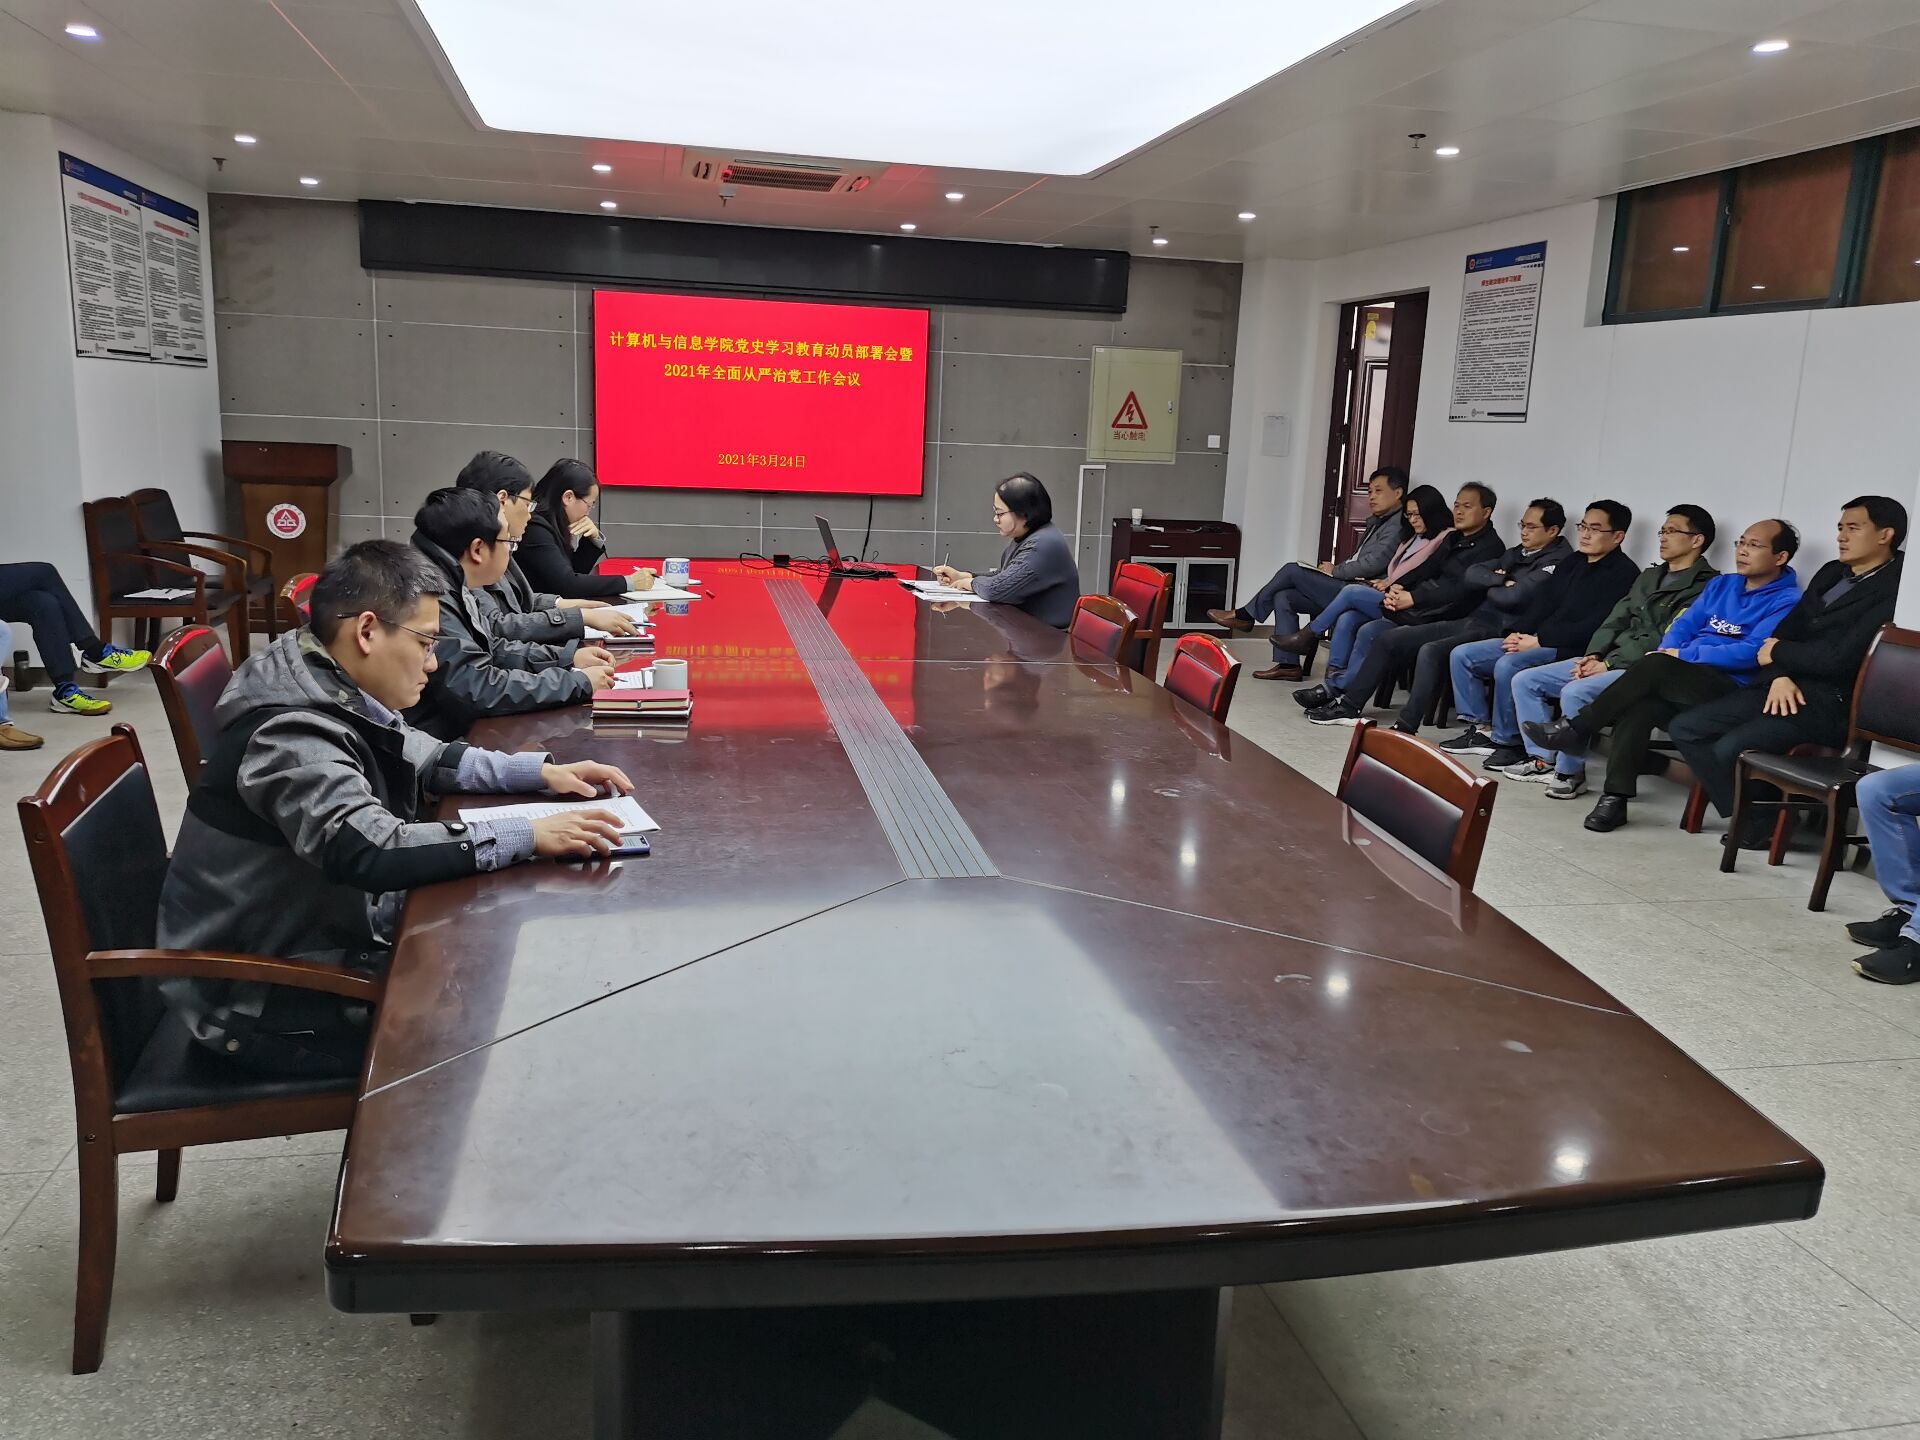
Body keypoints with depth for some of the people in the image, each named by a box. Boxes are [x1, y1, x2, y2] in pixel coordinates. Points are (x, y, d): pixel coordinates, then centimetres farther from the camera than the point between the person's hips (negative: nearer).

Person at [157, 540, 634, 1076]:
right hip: (268, 1006, -9)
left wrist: (542, 771, 1)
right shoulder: (289, 735, -28)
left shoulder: (334, 697, 0)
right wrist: (530, 836, -35)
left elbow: (426, 760, 14)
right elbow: (372, 853, -40)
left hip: (320, 942, 9)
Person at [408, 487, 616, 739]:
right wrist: (578, 682, -16)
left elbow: (489, 649, 20)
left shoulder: (456, 587, 5)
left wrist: (567, 657, 10)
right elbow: (476, 688, -26)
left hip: (467, 727, 9)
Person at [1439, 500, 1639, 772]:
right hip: (1534, 640, 9)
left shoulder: (1622, 574, -7)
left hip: (1570, 650, -9)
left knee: (1508, 665, -34)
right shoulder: (1573, 563, 20)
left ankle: (1507, 741, -18)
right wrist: (1519, 633, -3)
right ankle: (1480, 728, 2)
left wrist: (1538, 640, -17)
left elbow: (1593, 626, -17)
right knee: (1461, 655, -2)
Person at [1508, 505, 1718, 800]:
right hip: (1607, 660, 9)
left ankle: (1570, 774, -18)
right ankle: (1544, 761, 0)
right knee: (1525, 681, -2)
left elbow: (1662, 641, -16)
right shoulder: (1650, 575, 22)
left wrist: (1609, 665, -17)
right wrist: (1593, 655, -2)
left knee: (1575, 692, -34)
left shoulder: (1703, 587, -7)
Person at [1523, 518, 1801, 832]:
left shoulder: (1787, 603, -2)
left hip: (1729, 691, -6)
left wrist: (1683, 655, -15)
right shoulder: (1721, 585, 22)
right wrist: (1666, 651, -7)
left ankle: (1576, 729, -19)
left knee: (1655, 666, -31)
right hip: (1685, 683, 6)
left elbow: (1752, 652, -15)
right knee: (1639, 705, -28)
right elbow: (1685, 624, 16)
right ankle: (1615, 797, -31)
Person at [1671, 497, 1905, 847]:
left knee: (1730, 749, -27)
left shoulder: (1892, 591, -12)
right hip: (1786, 685, 9)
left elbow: (1841, 658, -20)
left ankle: (1767, 821, 2)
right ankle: (1747, 814, 0)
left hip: (1830, 702, -9)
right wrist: (1780, 674, -8)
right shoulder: (1831, 573, 16)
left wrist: (1777, 654, -4)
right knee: (1684, 727, -4)